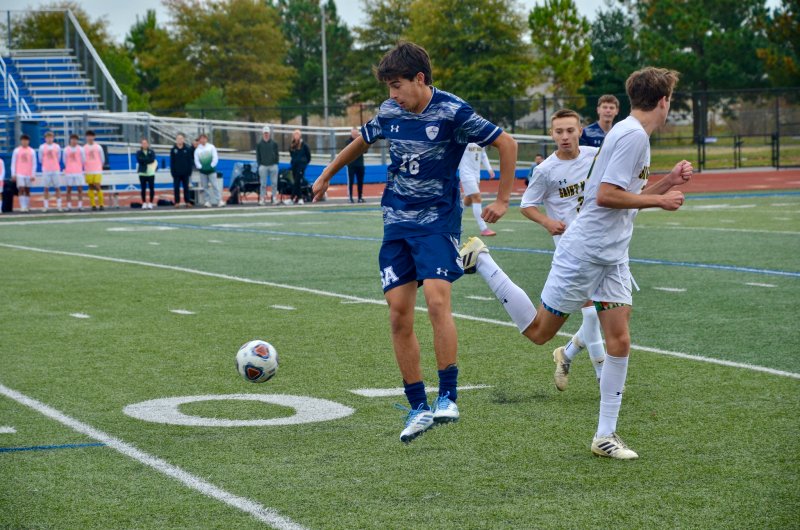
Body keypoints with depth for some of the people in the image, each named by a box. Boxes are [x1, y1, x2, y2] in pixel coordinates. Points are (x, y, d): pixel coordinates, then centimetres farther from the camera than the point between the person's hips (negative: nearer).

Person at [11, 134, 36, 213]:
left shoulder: (32, 151, 4)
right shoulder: (16, 151, 3)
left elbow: (34, 164, 5)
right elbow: (13, 163, 5)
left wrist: (33, 175, -1)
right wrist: (13, 175, -1)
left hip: (29, 174, 1)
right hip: (19, 174, -1)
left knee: (27, 190, 7)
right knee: (21, 190, -11)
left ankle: (27, 207, 14)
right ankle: (23, 207, -15)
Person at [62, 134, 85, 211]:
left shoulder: (80, 149, 3)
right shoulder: (66, 149, 3)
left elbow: (83, 160, 10)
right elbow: (64, 161, 12)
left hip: (78, 172, 0)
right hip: (69, 172, 0)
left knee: (80, 189, -2)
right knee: (69, 189, 1)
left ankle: (80, 205, 3)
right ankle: (69, 206, 4)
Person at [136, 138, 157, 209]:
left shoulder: (152, 152, 7)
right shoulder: (139, 152, 7)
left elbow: (152, 159, -10)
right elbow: (139, 160, -11)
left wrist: (143, 160, -11)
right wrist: (148, 159, -12)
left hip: (151, 173, 0)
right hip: (142, 173, 0)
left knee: (152, 188, -2)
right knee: (143, 189, 1)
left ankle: (150, 203, 6)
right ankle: (144, 203, 9)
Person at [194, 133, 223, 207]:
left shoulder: (211, 147, 3)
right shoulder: (197, 149, 6)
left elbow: (215, 157, -1)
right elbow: (196, 160, 4)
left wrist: (212, 165, -7)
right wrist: (200, 167, -7)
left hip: (211, 170, -2)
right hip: (202, 171, 2)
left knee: (214, 185, -7)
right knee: (205, 187, 3)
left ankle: (219, 200, -7)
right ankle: (208, 201, 7)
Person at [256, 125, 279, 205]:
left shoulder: (274, 143, 8)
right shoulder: (259, 144, 7)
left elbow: (276, 154, 10)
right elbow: (258, 156, 9)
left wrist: (276, 164, 1)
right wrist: (259, 165, 0)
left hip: (273, 165, 1)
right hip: (263, 166, -1)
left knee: (274, 182, 0)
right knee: (263, 183, -3)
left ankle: (273, 197, 7)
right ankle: (262, 198, -1)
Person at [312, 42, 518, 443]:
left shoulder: (453, 112, -11)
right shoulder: (389, 112, 4)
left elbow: (506, 144, -6)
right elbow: (361, 142, 24)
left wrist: (502, 200, -6)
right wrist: (325, 177, 33)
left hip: (438, 220, -5)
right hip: (397, 222, 5)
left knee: (436, 299, -23)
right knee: (399, 314, -2)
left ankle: (447, 396, -14)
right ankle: (418, 408, 6)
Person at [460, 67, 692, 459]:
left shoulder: (634, 135, 14)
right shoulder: (632, 135, -16)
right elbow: (606, 195, -23)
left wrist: (668, 182, 12)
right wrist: (659, 200, -15)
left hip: (612, 257, 9)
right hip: (585, 251, -9)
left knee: (619, 341, 2)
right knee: (539, 331, 0)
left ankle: (606, 436, 6)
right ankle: (481, 261, 15)